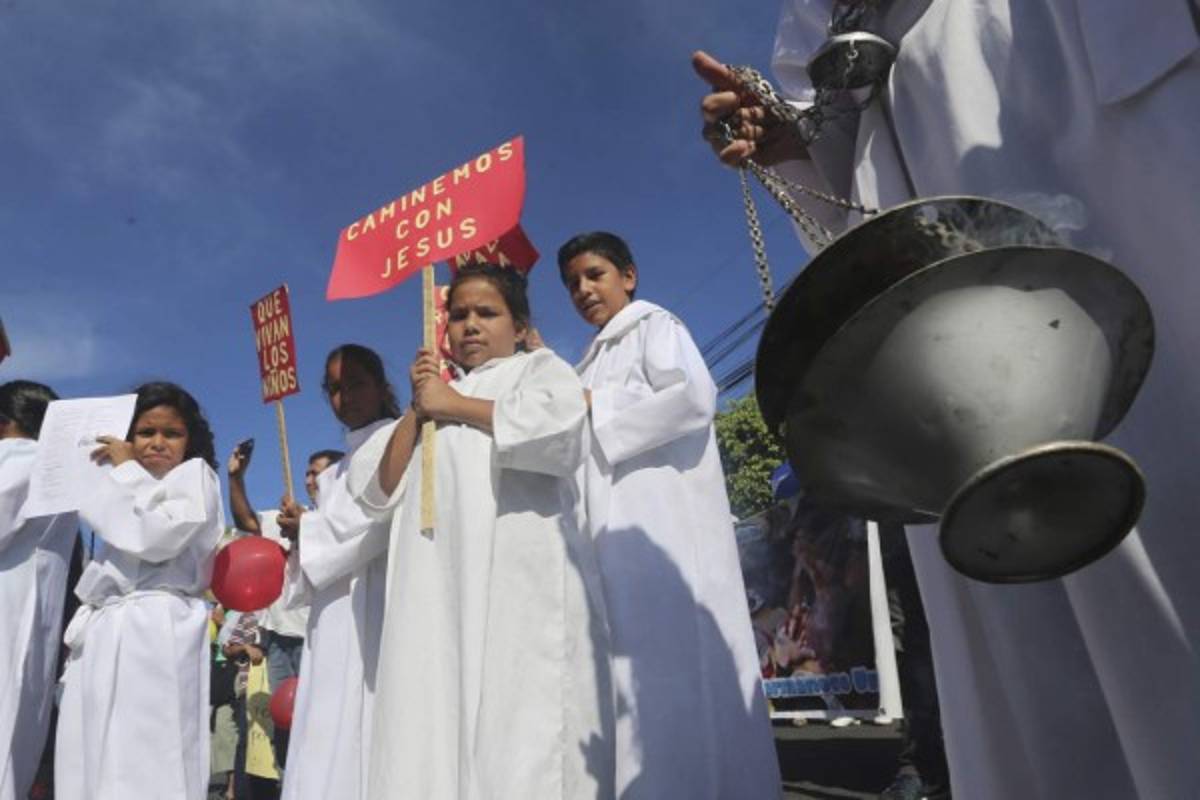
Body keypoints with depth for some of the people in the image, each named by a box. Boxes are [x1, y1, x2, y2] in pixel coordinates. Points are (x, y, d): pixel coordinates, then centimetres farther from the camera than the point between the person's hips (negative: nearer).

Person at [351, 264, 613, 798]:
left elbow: (559, 421, -12)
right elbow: (378, 492, 19)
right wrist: (418, 411, 6)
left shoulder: (540, 368, 14)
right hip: (438, 585, 5)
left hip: (522, 574, -4)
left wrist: (456, 406, -1)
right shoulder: (436, 391, 27)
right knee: (434, 728, -3)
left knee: (524, 737, -11)